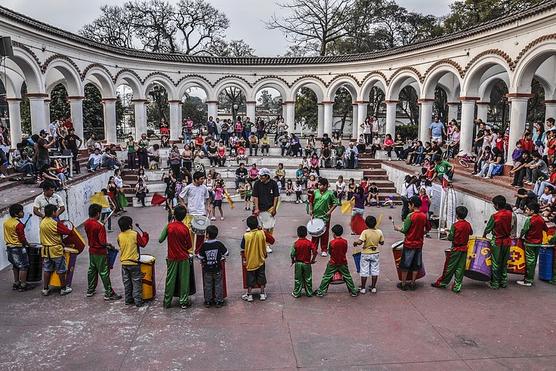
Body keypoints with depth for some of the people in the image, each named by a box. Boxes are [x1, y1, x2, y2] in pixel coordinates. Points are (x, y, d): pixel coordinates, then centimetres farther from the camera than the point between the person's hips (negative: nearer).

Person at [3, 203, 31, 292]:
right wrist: (27, 244, -2)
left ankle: (16, 283, 27)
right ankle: (23, 285, 5)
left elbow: (7, 235, 13)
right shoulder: (19, 224, -20)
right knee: (23, 266, 1)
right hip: (18, 248, -9)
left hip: (9, 247, 9)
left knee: (15, 266, 20)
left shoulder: (6, 222, 5)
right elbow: (22, 238, -17)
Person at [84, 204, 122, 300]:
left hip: (91, 250, 8)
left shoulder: (86, 223, -1)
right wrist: (109, 245, -9)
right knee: (104, 273, 0)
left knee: (92, 270, 20)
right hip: (100, 252, -7)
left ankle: (90, 290, 31)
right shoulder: (100, 226, -24)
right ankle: (109, 293, 7)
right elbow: (102, 242, -25)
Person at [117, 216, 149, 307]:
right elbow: (143, 244, -4)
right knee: (136, 282, 4)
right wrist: (145, 236, 11)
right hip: (134, 262, -4)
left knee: (127, 282, 14)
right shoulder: (135, 234, -14)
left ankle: (128, 300, 21)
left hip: (124, 262, 4)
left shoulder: (119, 236, -1)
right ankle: (138, 301, 3)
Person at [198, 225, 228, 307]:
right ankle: (218, 301, 15)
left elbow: (200, 257, -6)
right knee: (218, 285, 11)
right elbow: (226, 253, -4)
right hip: (217, 268, 0)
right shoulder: (219, 244, -12)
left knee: (207, 285, 13)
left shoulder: (204, 245, -12)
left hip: (207, 269, 0)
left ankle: (208, 301, 21)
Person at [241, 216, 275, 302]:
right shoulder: (262, 233, -14)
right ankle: (262, 294, 21)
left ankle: (249, 295, 18)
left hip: (250, 261, -1)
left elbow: (243, 249, -8)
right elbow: (272, 240, -3)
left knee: (250, 278, 11)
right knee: (261, 276, 15)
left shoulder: (246, 236, -17)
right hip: (260, 260, 2)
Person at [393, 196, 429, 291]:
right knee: (416, 265, 14)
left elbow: (404, 230, -15)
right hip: (419, 244, 5)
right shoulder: (424, 216, 0)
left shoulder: (410, 216, -17)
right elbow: (427, 230, 11)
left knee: (405, 265, 6)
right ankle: (412, 284, 20)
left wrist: (398, 228, 3)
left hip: (409, 244, -5)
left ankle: (403, 284, 13)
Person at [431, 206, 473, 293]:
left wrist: (448, 234, 4)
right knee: (460, 268, 7)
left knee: (449, 267, 5)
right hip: (464, 249, 5)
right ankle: (457, 286, 9)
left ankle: (442, 282, 16)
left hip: (455, 249, -5)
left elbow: (450, 238, -16)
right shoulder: (468, 225, 0)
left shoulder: (455, 225, -17)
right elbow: (471, 233, 19)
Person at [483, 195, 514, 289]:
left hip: (497, 242, -5)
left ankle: (495, 283, 12)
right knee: (504, 263, 16)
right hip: (507, 241, 5)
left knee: (496, 263, 5)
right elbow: (511, 226, 5)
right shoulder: (510, 214, -4)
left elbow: (488, 229, -8)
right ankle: (504, 282, 23)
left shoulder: (494, 216, -19)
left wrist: (484, 236, 10)